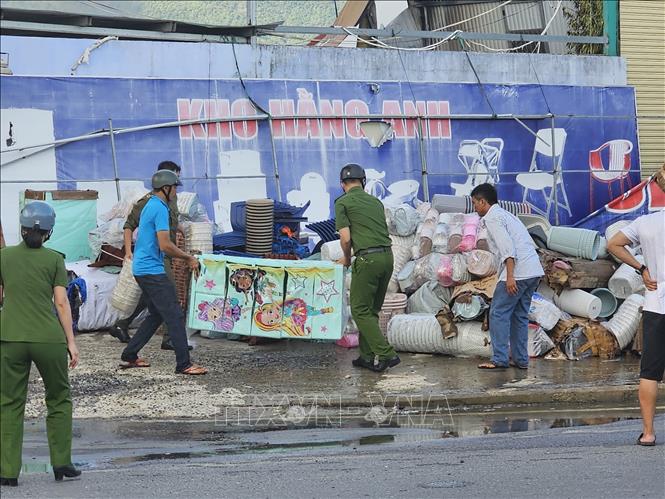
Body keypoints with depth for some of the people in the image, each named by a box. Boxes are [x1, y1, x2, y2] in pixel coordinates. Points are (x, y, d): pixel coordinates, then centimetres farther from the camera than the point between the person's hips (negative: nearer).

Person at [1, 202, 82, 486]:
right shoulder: (54, 259, 0)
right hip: (49, 338, -1)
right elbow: (61, 302, -3)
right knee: (59, 399, 16)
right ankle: (61, 463, 14)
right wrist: (71, 342, 0)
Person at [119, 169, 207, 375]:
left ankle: (129, 356, 21)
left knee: (156, 315, 18)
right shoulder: (160, 209, -16)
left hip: (142, 268, 10)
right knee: (174, 315, -9)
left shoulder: (150, 206, 16)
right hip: (152, 271, -10)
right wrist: (189, 258, -10)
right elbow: (165, 245, -21)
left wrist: (185, 257, 24)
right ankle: (184, 364, -9)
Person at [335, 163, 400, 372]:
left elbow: (346, 238, -6)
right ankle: (368, 356, 17)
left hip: (368, 259, -7)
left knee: (361, 310, 0)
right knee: (372, 310, 16)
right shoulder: (375, 201, 20)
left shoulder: (343, 202, 1)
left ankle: (386, 354, -9)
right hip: (387, 255, 7)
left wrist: (347, 259, 14)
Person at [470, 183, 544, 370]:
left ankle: (499, 359, -6)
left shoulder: (492, 218, -5)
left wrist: (510, 276, -22)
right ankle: (521, 359, 13)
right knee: (520, 315, 14)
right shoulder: (505, 214, 24)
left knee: (498, 313, -3)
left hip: (518, 271, -9)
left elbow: (507, 247, -17)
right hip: (534, 270, 9)